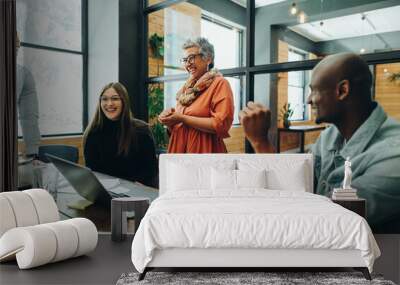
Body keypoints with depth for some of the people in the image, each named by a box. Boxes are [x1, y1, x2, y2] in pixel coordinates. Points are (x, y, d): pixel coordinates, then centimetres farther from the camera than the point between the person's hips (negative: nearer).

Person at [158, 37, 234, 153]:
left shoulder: (219, 84, -6)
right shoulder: (187, 87, 13)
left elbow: (221, 125, -18)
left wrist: (182, 119, -16)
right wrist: (170, 118, -3)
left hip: (205, 153, -6)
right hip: (179, 150, 6)